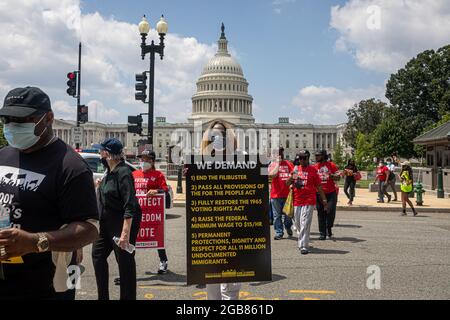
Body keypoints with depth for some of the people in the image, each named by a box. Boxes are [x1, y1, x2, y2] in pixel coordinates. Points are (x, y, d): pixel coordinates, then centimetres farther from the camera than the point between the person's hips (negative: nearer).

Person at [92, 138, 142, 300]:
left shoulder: (123, 172, -21)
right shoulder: (109, 172, 5)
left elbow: (130, 205, -27)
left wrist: (125, 232, -31)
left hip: (123, 223, -10)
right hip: (107, 223, 10)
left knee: (125, 261, 1)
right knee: (98, 255, 17)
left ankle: (127, 297, 15)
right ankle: (103, 296, 30)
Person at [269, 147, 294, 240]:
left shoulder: (289, 164, 10)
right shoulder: (273, 164, 3)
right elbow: (272, 175, -14)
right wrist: (278, 163, -8)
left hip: (287, 194, 2)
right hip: (276, 194, -2)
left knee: (288, 214, 8)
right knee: (277, 215, 2)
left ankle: (288, 227, 34)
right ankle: (278, 233, 10)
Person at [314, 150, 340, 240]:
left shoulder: (331, 165, 0)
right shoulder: (314, 167, 7)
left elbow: (338, 177, 1)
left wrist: (332, 176, -19)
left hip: (331, 193, -2)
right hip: (319, 193, 2)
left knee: (331, 210, -7)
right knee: (321, 213, 5)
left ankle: (329, 227, 19)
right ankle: (322, 233, 13)